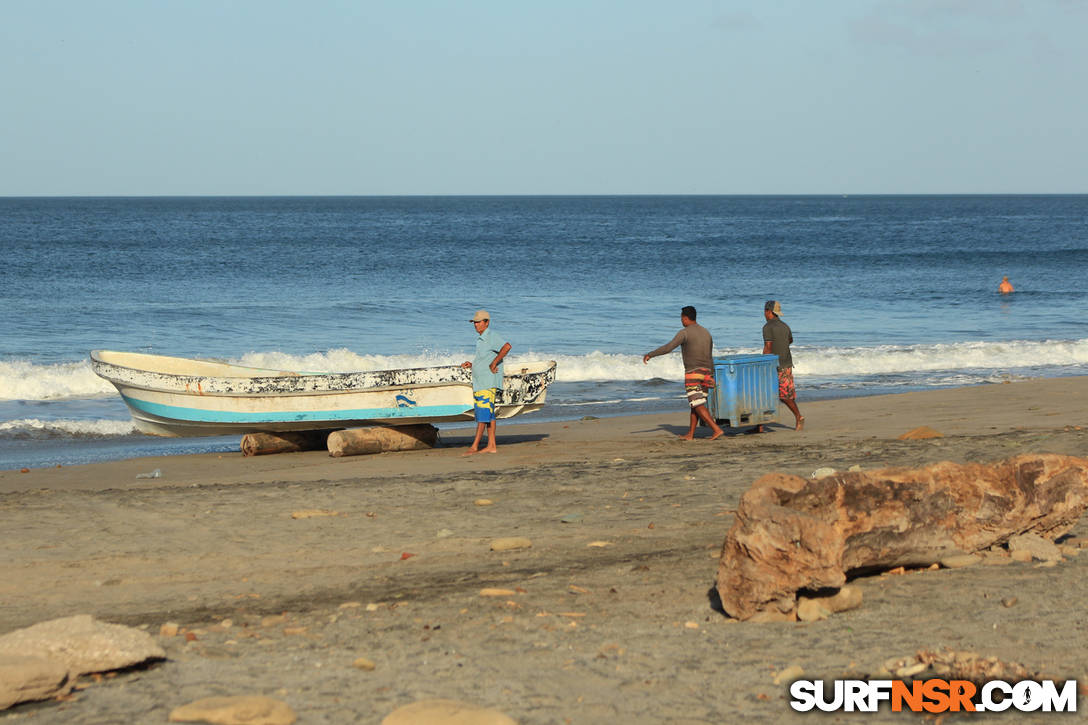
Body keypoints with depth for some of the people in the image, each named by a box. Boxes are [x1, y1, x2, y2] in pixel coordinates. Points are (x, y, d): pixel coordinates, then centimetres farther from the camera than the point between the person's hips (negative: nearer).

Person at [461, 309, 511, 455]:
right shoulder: (480, 339, 19)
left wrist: (494, 363, -25)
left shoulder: (492, 336, -11)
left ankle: (474, 446, -13)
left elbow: (506, 346, -29)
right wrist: (471, 364, 12)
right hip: (479, 382, 10)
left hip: (488, 382, -10)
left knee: (483, 413, -10)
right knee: (489, 414, 10)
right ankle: (491, 446, 11)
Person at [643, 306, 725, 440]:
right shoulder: (706, 332, 14)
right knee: (695, 404, 13)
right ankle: (690, 435, 14)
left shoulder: (684, 333, -9)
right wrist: (711, 376, 23)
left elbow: (668, 347, -17)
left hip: (692, 373, -7)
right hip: (706, 373, 7)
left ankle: (717, 430, -17)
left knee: (698, 406, -7)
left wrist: (650, 355, -8)